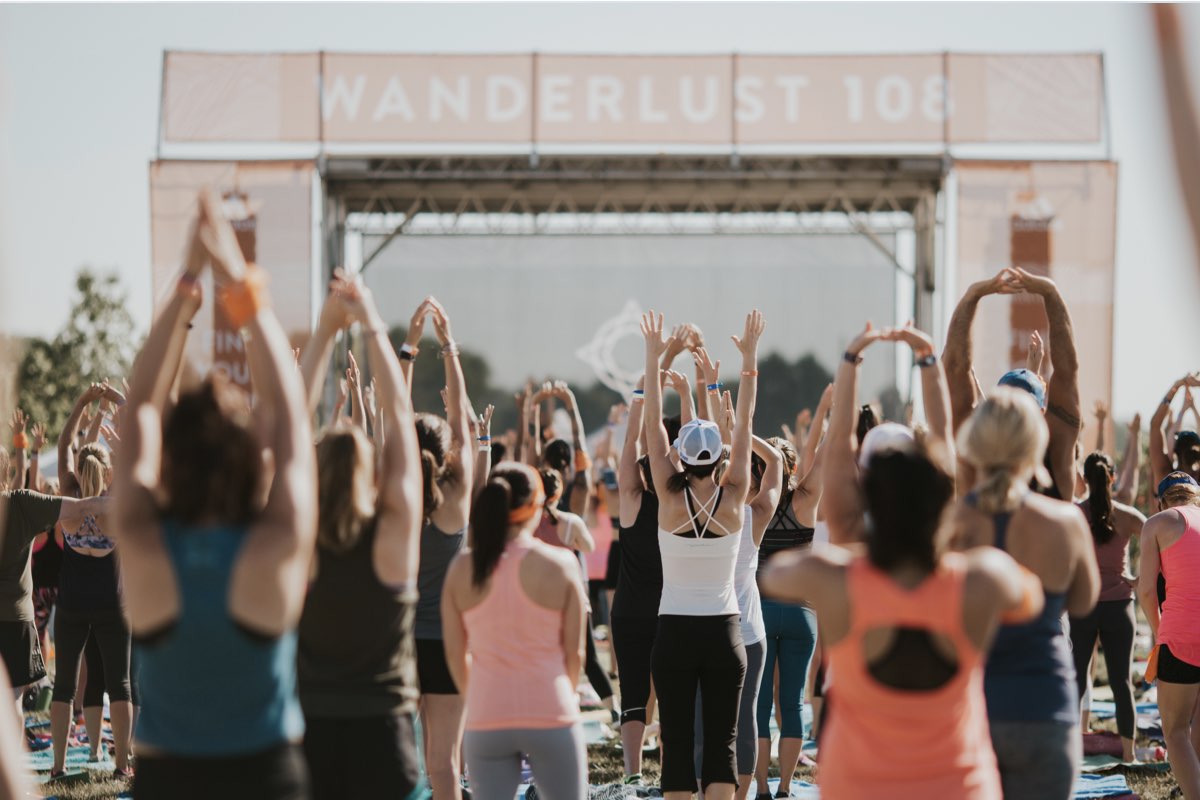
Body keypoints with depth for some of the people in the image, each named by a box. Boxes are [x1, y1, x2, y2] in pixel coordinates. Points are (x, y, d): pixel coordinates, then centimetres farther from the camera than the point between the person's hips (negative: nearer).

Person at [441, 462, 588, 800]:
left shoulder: (462, 568, -1)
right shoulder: (560, 565, -6)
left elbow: (455, 653, 5)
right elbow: (574, 652, -1)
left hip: (485, 719, 2)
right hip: (550, 717, -2)